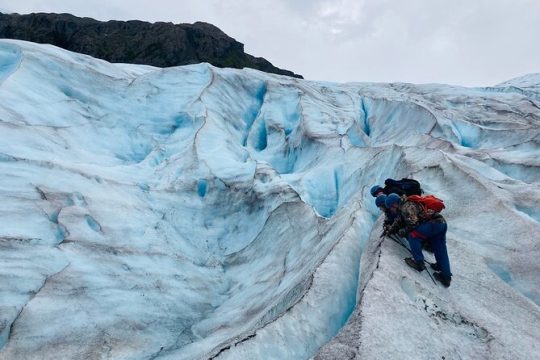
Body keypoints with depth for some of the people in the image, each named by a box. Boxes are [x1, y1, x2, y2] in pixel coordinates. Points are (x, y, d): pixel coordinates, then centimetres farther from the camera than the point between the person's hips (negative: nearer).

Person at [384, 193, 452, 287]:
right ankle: (446, 277, 21)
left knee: (412, 235, -12)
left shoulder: (406, 206, -14)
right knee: (440, 251, 14)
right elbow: (398, 221, 27)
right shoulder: (403, 208, 17)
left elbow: (413, 223, -23)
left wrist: (403, 231, -8)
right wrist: (389, 231, 22)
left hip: (434, 222, -11)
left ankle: (419, 262, -9)